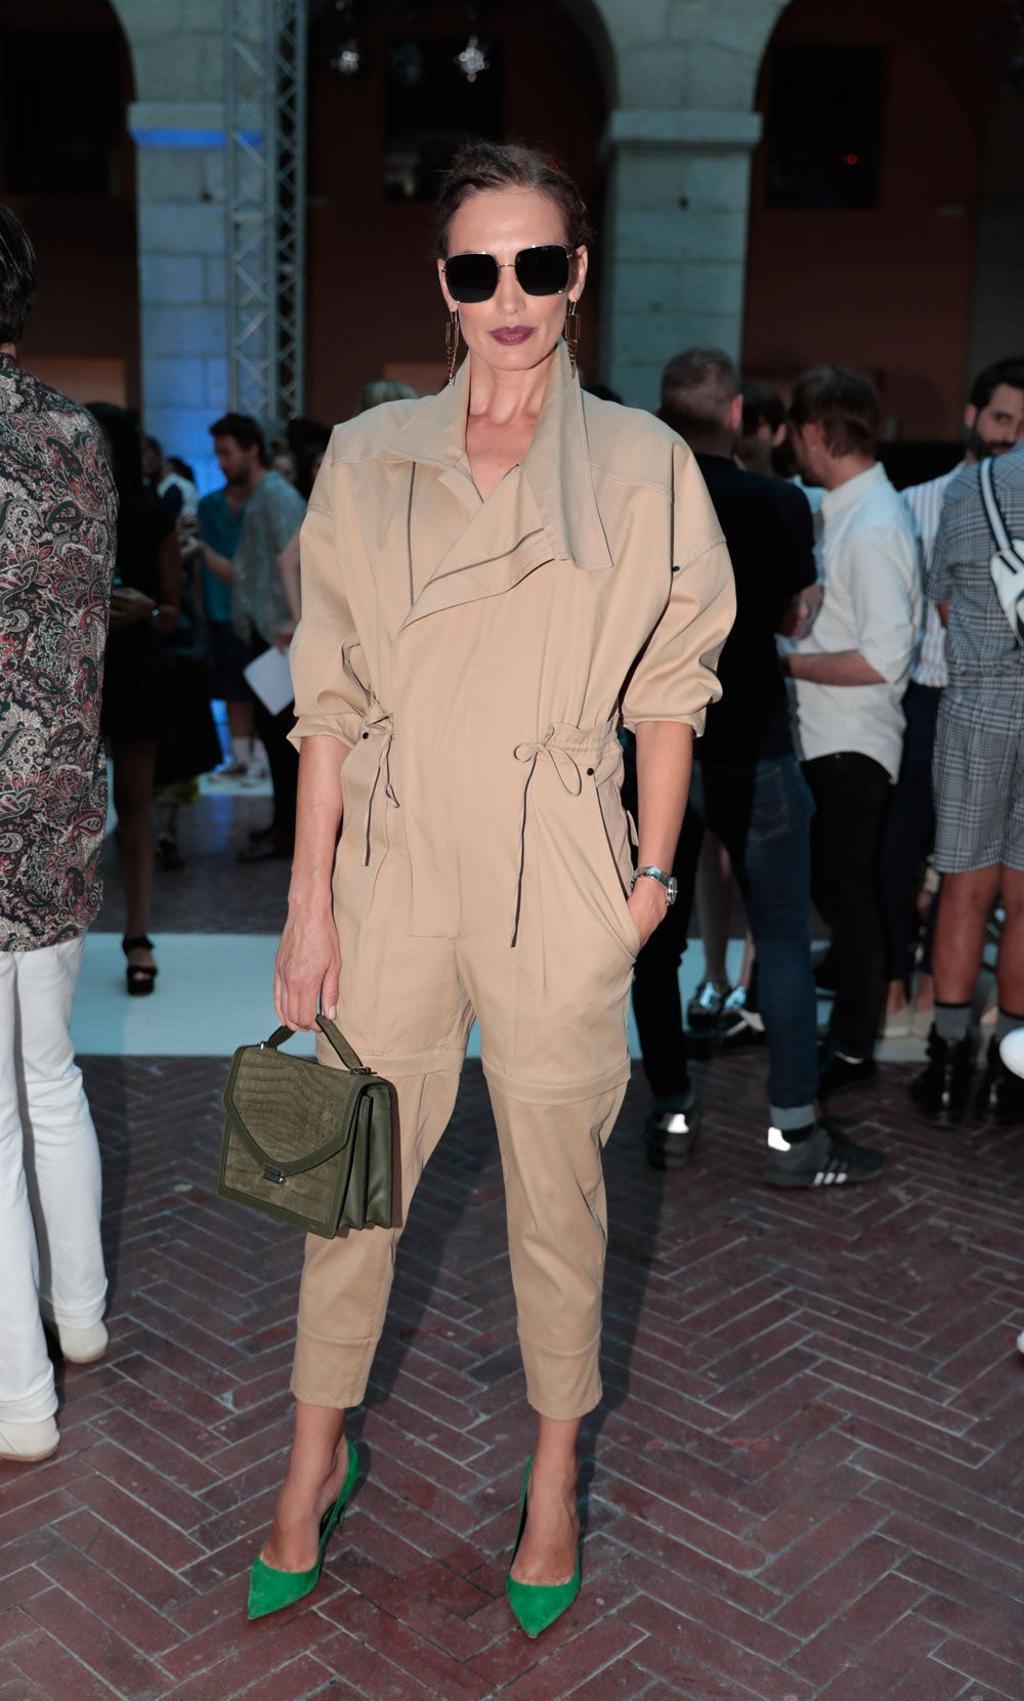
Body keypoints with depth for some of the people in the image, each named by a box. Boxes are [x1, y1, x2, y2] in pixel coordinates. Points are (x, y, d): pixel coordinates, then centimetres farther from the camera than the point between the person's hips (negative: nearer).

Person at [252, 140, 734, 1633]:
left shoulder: (641, 464, 0)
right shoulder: (368, 458, 4)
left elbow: (671, 687, 6)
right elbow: (331, 693, 3)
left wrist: (654, 871, 1)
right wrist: (310, 898, 1)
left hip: (557, 877, -1)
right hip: (394, 864, 2)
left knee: (556, 1180, 10)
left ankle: (556, 1471, 33)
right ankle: (316, 1457, 33)